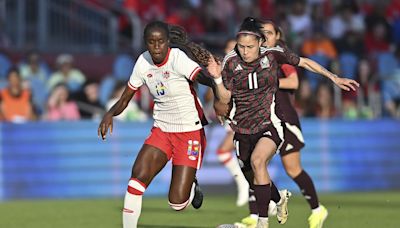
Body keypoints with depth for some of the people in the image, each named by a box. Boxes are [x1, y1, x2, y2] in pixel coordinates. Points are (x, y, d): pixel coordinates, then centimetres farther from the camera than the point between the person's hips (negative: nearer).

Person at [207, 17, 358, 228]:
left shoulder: (273, 54, -10)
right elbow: (225, 98, -2)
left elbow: (304, 63, 4)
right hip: (243, 128, 3)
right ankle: (280, 199, 48)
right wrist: (217, 78, -19)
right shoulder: (231, 62, -6)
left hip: (269, 124, -3)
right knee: (253, 180, 13)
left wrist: (334, 78, 5)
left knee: (257, 160, -31)